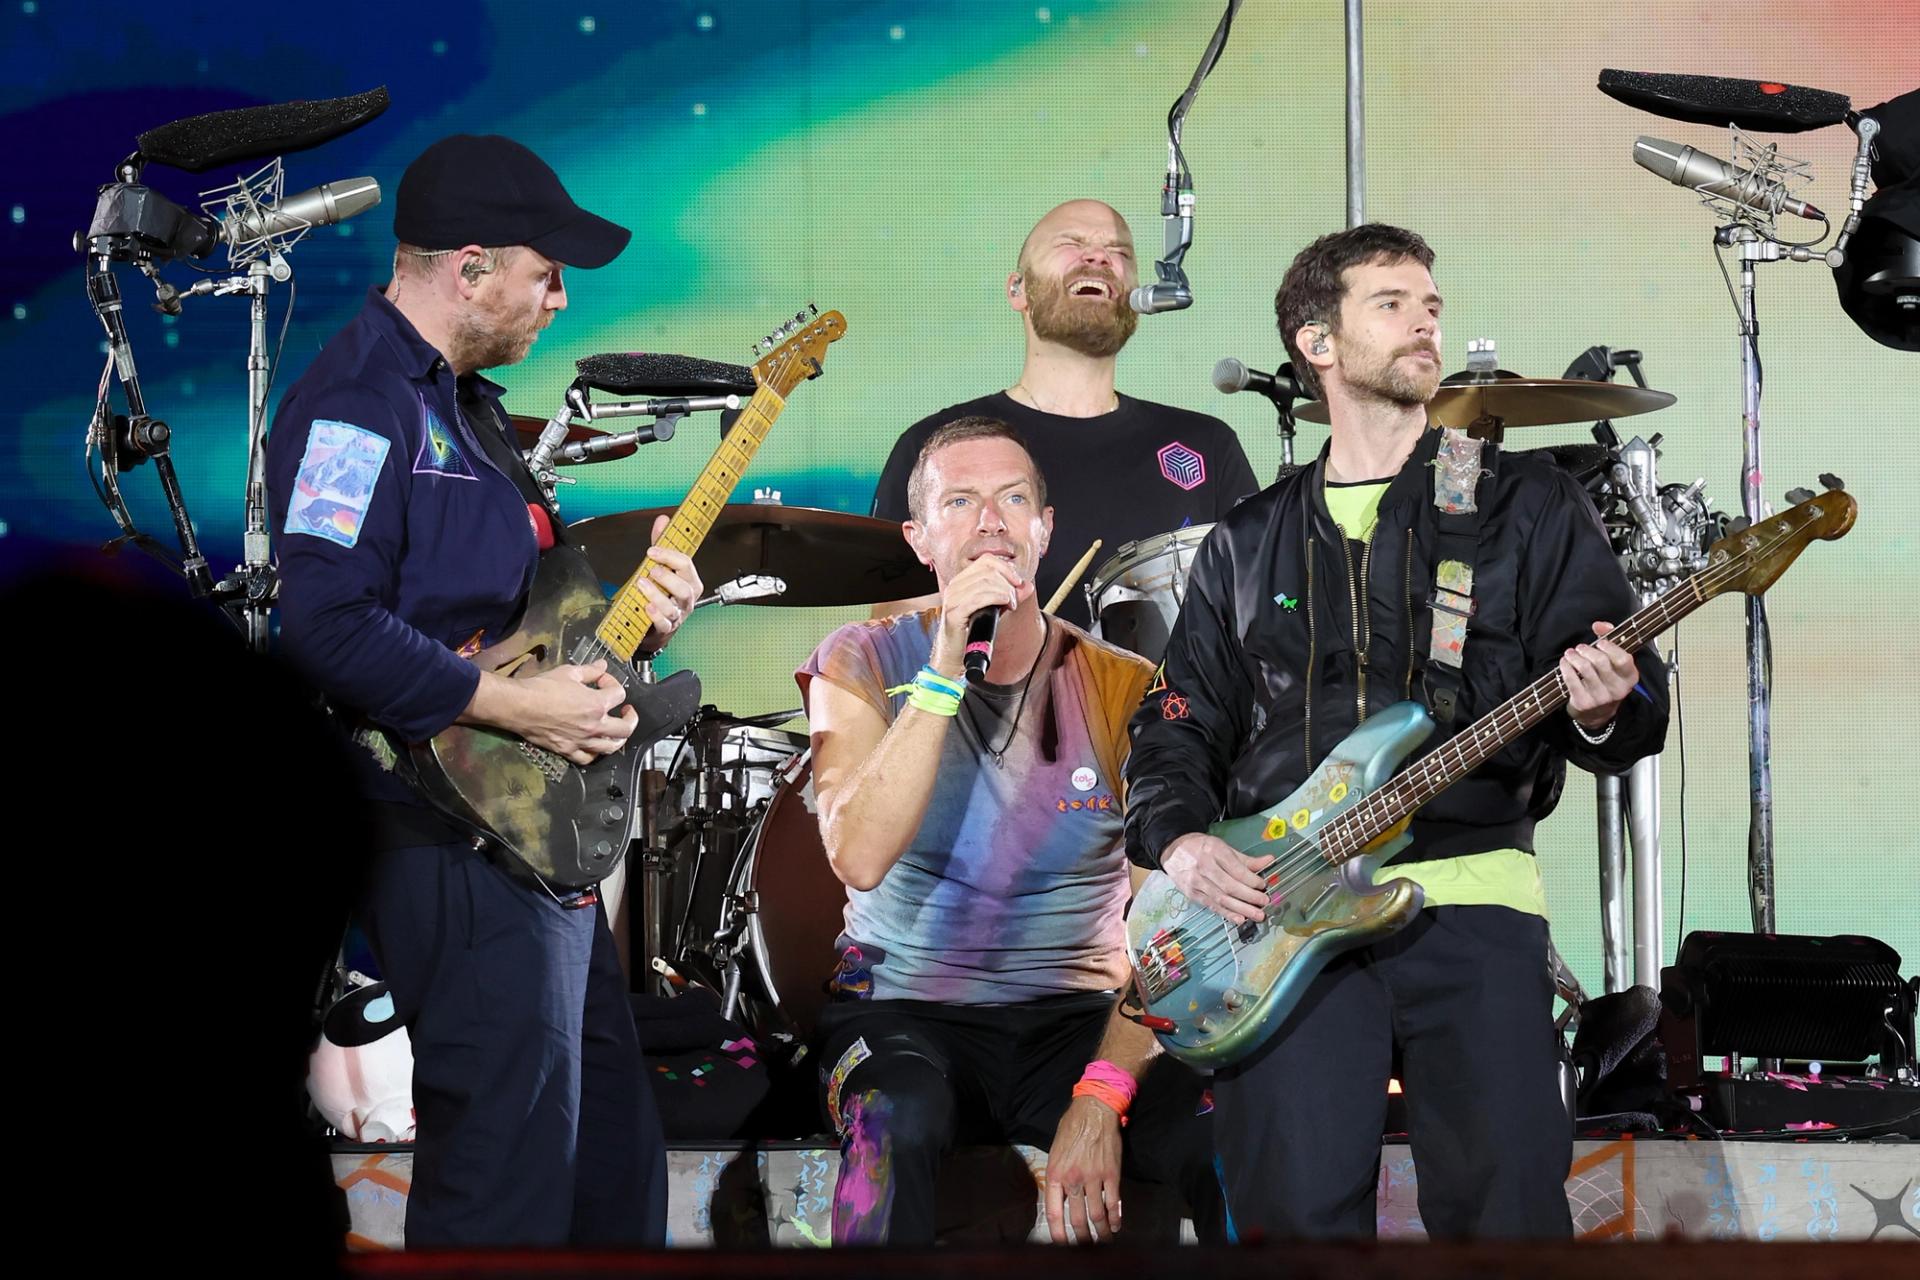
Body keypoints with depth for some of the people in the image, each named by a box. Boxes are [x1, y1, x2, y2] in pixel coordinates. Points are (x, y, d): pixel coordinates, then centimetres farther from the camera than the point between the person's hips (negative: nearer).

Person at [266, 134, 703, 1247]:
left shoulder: (464, 402, 18)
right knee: (513, 1176, -10)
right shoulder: (361, 401, -16)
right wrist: (518, 707, -23)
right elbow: (325, 623, -27)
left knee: (615, 1151, 17)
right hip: (454, 847, -11)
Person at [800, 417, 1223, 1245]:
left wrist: (1101, 1094, -21)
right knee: (892, 1128, -36)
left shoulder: (1123, 688, 2)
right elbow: (861, 859, -17)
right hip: (906, 1013, -1)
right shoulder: (862, 664, 1)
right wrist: (945, 668, -22)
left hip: (1077, 1020, 1)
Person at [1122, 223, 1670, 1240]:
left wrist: (1603, 710, -19)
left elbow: (1627, 695, 5)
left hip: (1468, 897, -1)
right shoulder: (1249, 543, 19)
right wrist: (1180, 839, 0)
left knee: (1506, 1208, -14)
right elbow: (1179, 724, 20)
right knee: (1294, 1212, -11)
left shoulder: (1528, 508, 11)